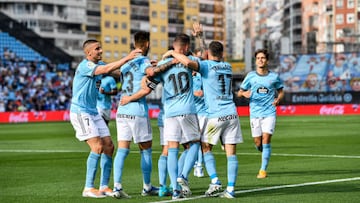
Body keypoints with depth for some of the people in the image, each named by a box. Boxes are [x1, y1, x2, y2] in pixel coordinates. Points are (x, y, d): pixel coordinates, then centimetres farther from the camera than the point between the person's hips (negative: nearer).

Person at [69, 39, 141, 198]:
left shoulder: (98, 64, 11)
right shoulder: (85, 66, -16)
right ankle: (88, 188, -12)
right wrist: (127, 58, -30)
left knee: (109, 146, 3)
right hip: (80, 112, -9)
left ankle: (104, 187, 9)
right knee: (97, 146, -17)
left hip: (93, 112, 9)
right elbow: (106, 69, -29)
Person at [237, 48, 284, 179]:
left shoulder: (274, 77, 2)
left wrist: (278, 99, -7)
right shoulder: (250, 76, 3)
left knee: (266, 139, -13)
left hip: (269, 113, -1)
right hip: (255, 113, 1)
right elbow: (239, 93, 8)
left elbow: (280, 91, 15)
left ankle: (263, 170, -7)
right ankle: (266, 154, 39)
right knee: (258, 142, 3)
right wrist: (244, 93, -15)